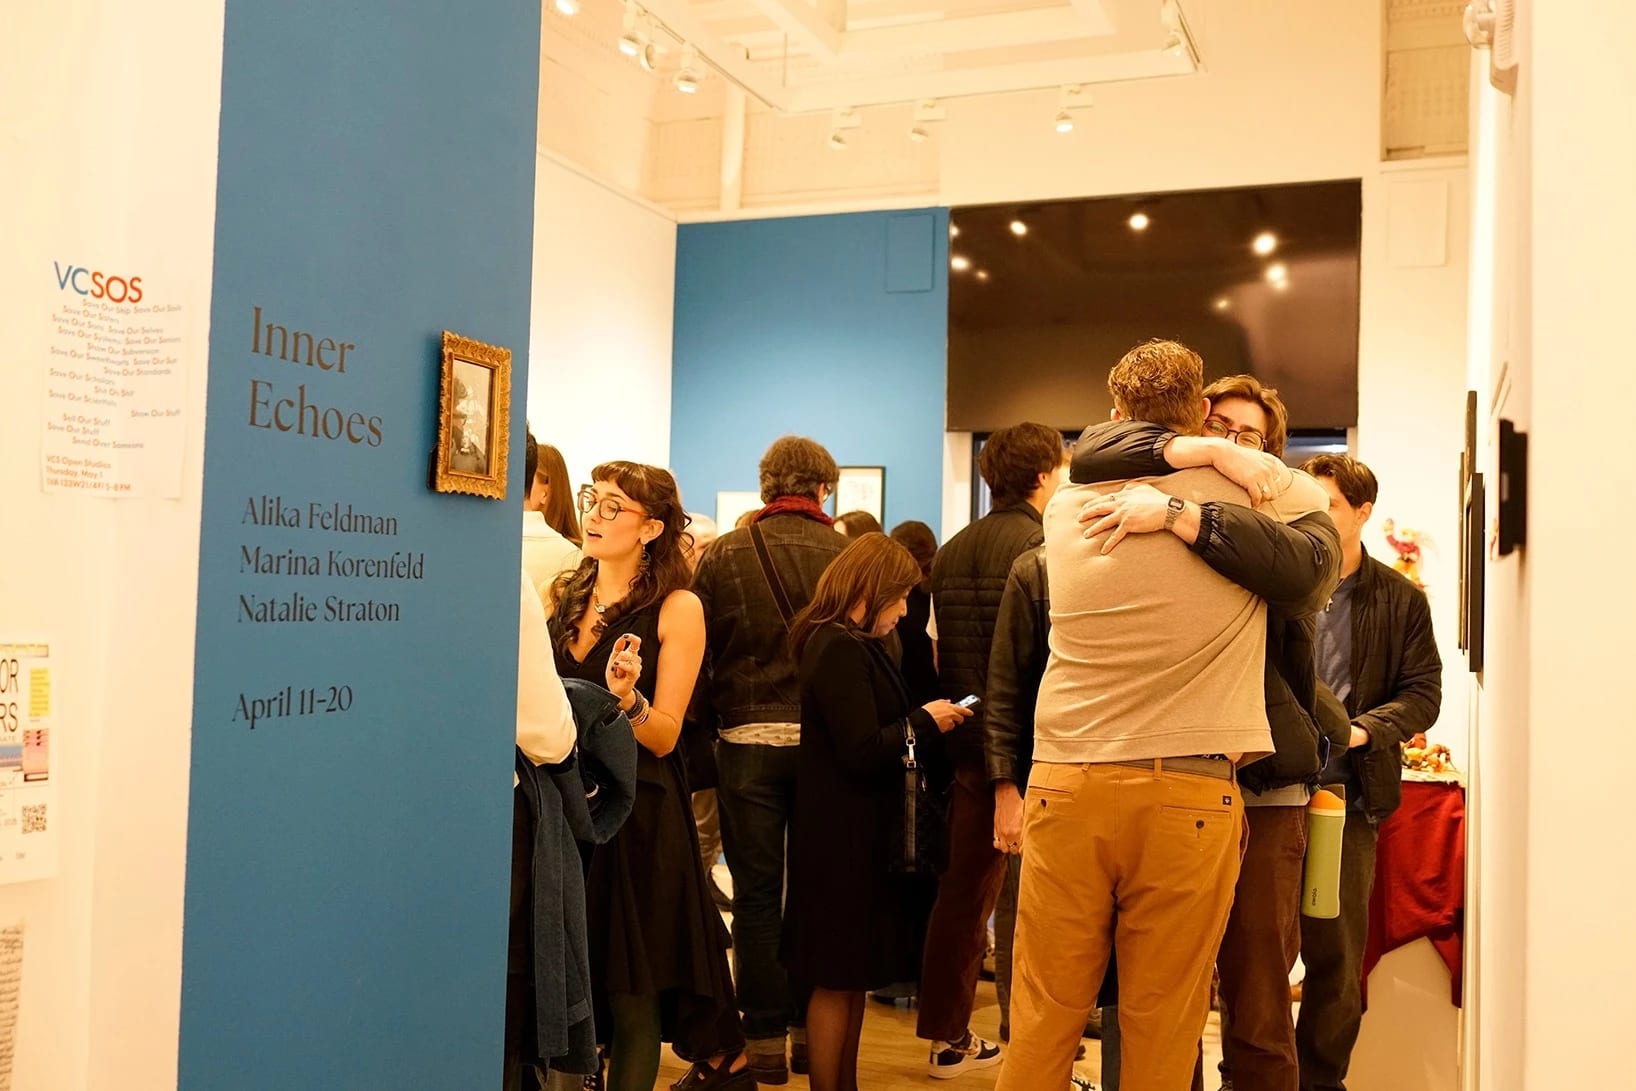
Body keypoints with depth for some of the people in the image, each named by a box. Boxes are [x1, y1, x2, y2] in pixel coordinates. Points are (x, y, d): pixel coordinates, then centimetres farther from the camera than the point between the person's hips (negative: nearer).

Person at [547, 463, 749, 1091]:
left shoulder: (677, 608, -5)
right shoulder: (563, 597, 10)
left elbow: (664, 736, -11)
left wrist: (628, 701, -27)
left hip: (636, 813, -4)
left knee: (632, 988, 1)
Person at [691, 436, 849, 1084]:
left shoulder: (725, 554, -2)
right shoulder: (848, 555, -4)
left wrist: (714, 718, 14)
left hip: (748, 742, 0)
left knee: (757, 894, 8)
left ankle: (765, 1040, 13)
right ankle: (811, 1029, 22)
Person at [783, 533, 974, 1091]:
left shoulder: (849, 643, 13)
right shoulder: (841, 649, -19)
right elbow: (863, 752, -24)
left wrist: (921, 719, 4)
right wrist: (924, 721, -11)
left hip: (855, 830, 10)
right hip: (844, 835, -10)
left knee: (853, 975, 16)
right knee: (837, 979, 1)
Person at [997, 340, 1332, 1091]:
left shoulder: (1066, 508, 6)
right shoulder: (1248, 492, 2)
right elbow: (1320, 500, 23)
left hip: (1067, 786, 2)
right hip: (1190, 795, -1)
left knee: (1043, 1015, 9)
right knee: (1162, 1026, 7)